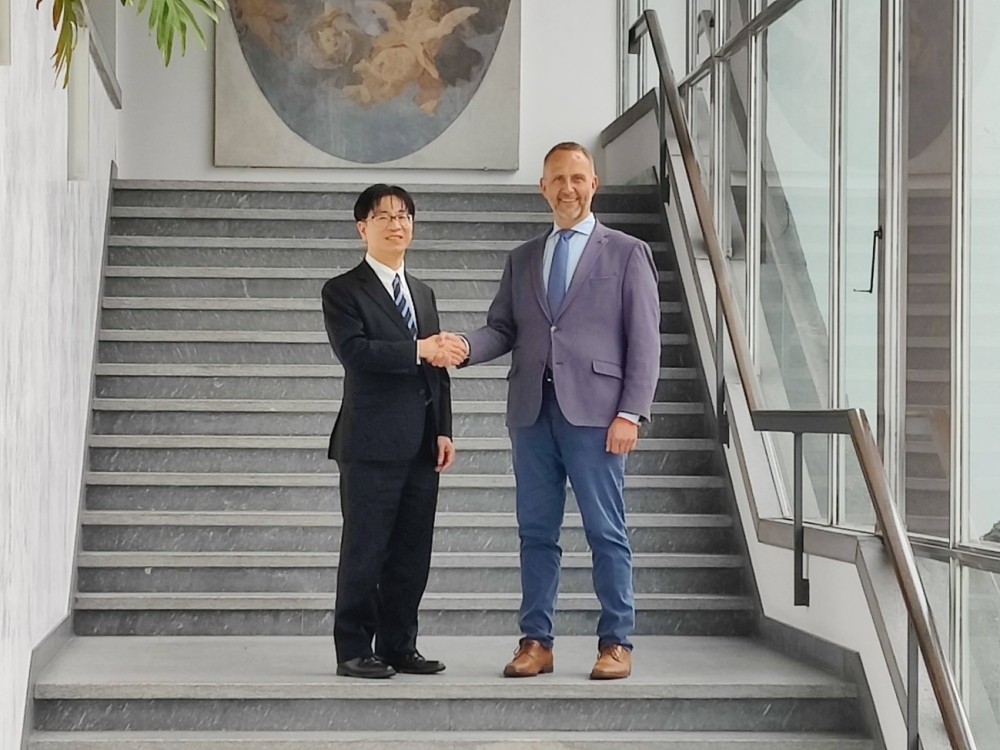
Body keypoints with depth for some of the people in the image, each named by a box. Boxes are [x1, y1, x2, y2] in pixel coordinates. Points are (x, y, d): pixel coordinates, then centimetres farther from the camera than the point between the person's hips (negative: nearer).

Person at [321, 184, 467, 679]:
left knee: (412, 553, 8)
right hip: (372, 444, -6)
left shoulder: (423, 293, 21)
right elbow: (353, 350, -17)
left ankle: (399, 646, 16)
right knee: (365, 550, -3)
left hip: (420, 447, 7)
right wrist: (416, 351, -24)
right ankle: (353, 651, 3)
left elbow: (436, 365, 19)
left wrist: (443, 431, 10)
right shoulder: (343, 291, -1)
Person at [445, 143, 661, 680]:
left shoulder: (627, 253, 5)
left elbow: (644, 340, 0)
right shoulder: (522, 259, 18)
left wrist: (631, 413, -9)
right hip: (532, 411, 4)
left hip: (593, 411, -4)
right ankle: (536, 641, 12)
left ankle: (616, 642, 6)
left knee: (606, 532, -2)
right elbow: (503, 329, 13)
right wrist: (467, 347, -10)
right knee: (536, 531, 7)